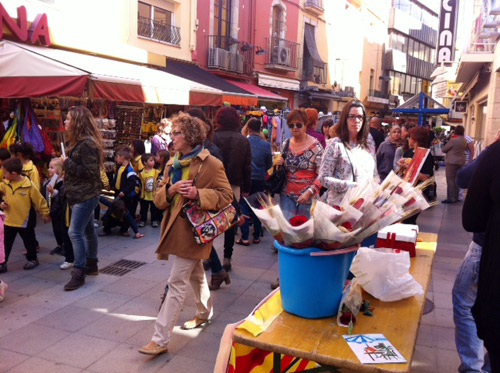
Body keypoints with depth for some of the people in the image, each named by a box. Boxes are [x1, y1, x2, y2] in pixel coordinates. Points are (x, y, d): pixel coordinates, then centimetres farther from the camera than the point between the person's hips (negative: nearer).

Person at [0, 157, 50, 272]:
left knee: (29, 242, 14)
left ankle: (32, 259, 32)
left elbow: (39, 199, -9)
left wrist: (45, 213, -3)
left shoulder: (29, 185, -17)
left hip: (25, 220, -4)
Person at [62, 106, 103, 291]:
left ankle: (79, 272, -3)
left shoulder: (88, 144, -19)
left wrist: (67, 163, -18)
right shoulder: (78, 142, 12)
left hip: (86, 195, -10)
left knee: (75, 232, -10)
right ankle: (91, 263, 30)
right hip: (79, 194, 10)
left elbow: (90, 172, -23)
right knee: (88, 229, 18)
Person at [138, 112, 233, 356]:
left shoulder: (211, 164, -10)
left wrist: (198, 194, -24)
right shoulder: (173, 164, 12)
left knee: (176, 283, -7)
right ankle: (204, 313, 45)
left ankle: (161, 339, -2)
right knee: (195, 274, 24)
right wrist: (170, 190, -13)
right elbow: (158, 199, 9)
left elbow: (226, 196, -11)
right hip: (175, 227, 8)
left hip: (193, 229, -7)